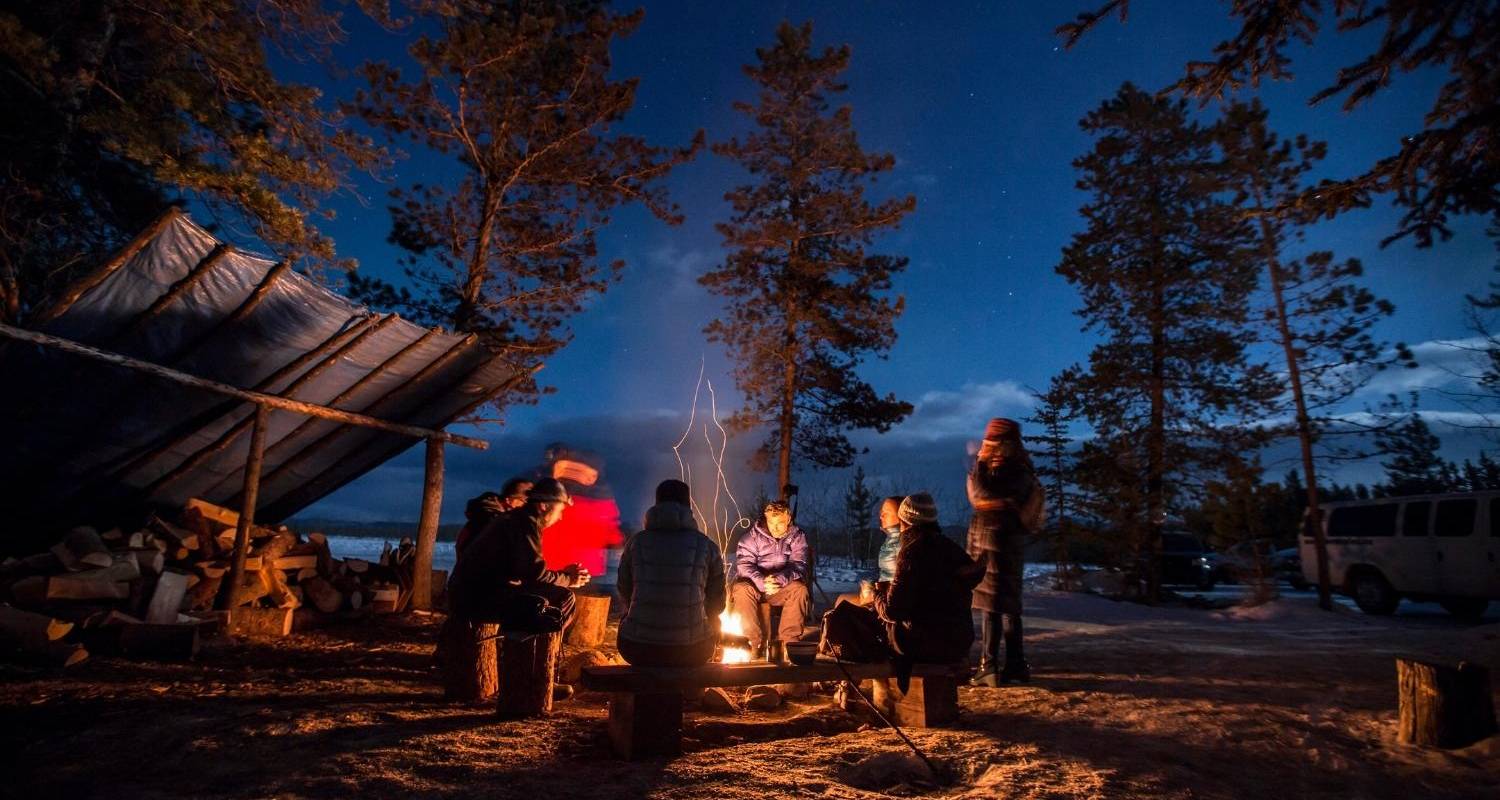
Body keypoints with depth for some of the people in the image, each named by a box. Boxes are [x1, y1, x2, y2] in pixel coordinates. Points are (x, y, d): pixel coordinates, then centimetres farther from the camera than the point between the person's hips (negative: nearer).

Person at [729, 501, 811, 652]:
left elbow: (798, 565, -10)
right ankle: (753, 642, -24)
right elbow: (744, 564, -13)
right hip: (755, 585, -1)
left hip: (782, 588, 1)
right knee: (741, 590, -32)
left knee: (800, 589, -29)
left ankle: (788, 639, -22)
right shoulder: (752, 536, -2)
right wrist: (762, 582, -32)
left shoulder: (798, 536, 1)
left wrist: (780, 579, -32)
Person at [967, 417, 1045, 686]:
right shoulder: (1012, 472, 13)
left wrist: (980, 463, -12)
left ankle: (989, 668, -4)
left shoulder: (1016, 474, -13)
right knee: (1008, 607, 14)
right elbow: (978, 499, 17)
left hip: (996, 548, -9)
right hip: (997, 547, 9)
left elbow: (982, 495, -21)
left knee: (991, 607, -7)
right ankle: (1016, 665, 22)